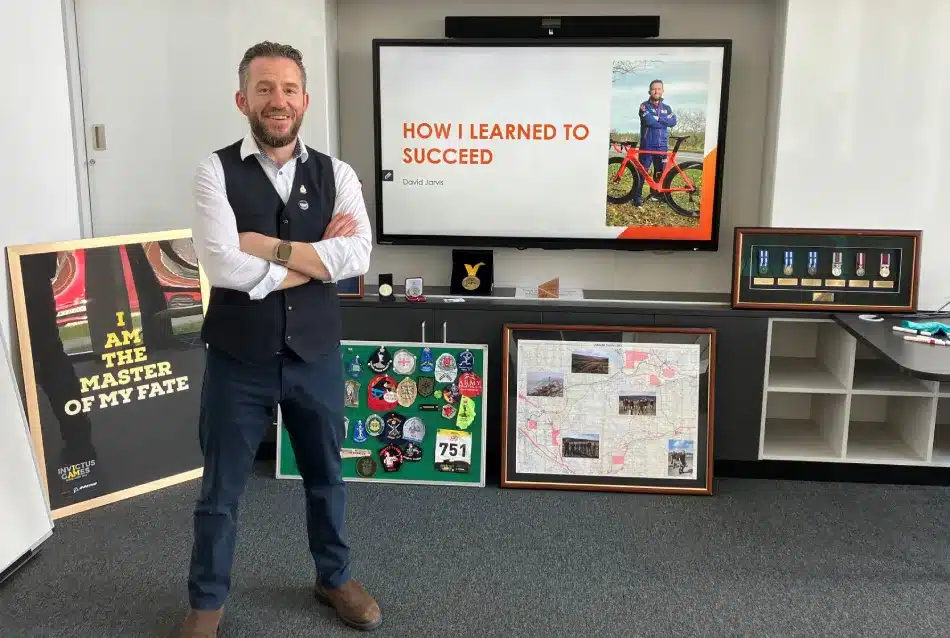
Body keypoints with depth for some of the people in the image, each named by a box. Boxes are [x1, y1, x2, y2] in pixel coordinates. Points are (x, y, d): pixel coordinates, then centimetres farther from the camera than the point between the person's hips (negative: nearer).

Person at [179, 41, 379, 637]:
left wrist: (270, 246, -19)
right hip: (238, 358, -2)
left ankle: (335, 578, 43)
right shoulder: (216, 172, -8)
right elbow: (223, 266, -21)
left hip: (316, 355, 3)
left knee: (326, 476, 19)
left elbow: (357, 257, -15)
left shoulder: (336, 174, 0)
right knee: (221, 488, 13)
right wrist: (316, 256, -16)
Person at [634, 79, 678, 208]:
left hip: (662, 146, 4)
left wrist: (657, 119, -13)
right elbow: (649, 120, -19)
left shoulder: (666, 107, 12)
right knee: (642, 171, -4)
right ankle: (638, 196, 1)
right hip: (647, 145, -4)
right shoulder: (645, 106, -1)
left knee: (660, 173, 10)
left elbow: (673, 121, -6)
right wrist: (664, 121, -10)